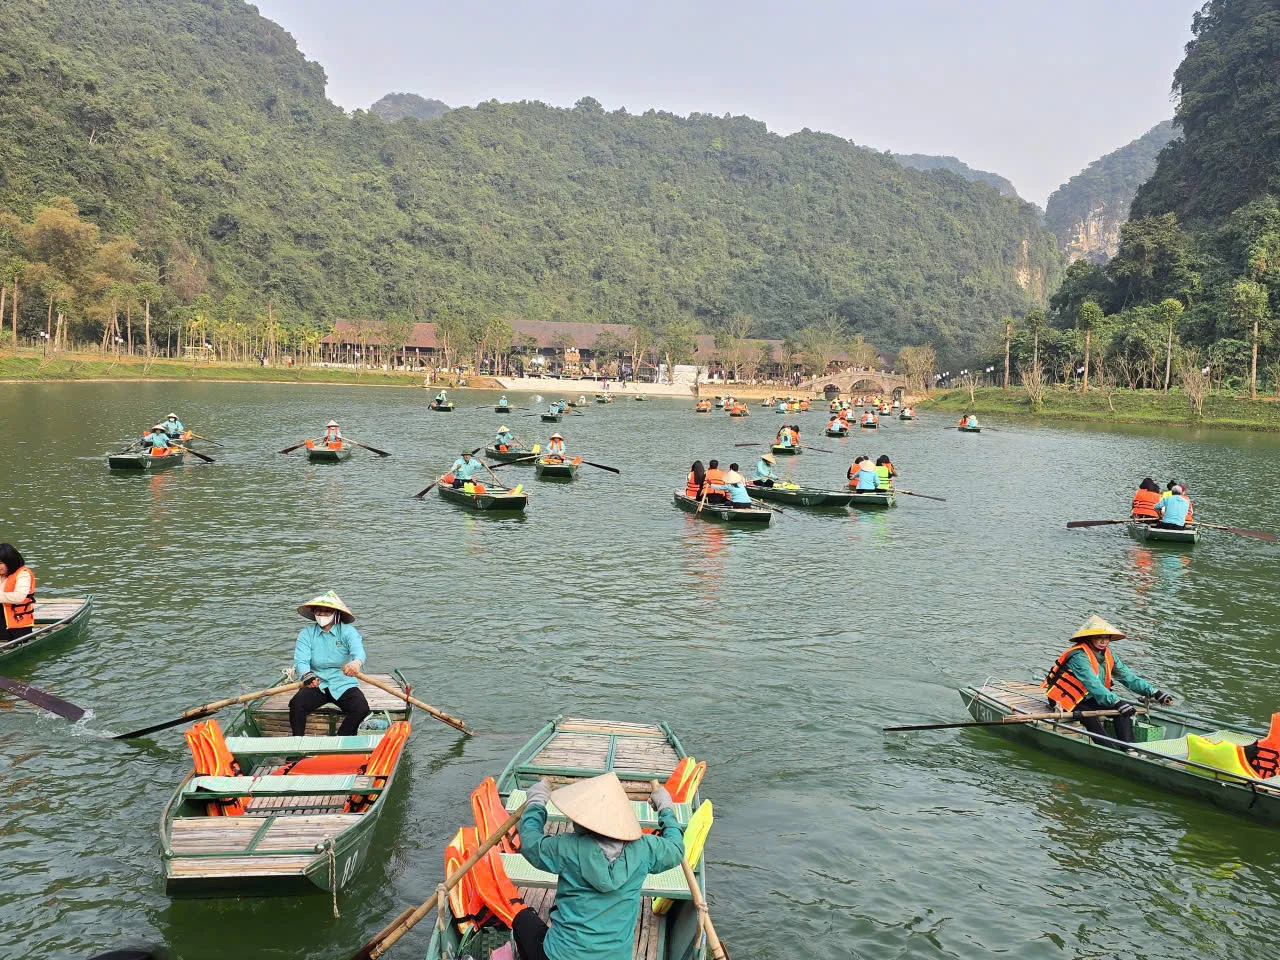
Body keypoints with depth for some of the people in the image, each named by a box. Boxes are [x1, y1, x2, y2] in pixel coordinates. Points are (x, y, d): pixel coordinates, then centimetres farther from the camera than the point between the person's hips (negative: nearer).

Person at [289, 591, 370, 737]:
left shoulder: (348, 632, -5)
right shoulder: (307, 633, 1)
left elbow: (358, 649, -27)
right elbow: (301, 660, -13)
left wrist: (356, 662, -54)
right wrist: (306, 675, -39)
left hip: (344, 685, -1)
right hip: (316, 685, 1)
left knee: (361, 708, -26)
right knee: (296, 704, -25)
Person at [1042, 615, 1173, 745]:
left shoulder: (1108, 655, 3)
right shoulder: (1079, 656, -24)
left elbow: (1128, 677, 2)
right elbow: (1092, 684, -35)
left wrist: (1153, 692, -9)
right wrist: (1116, 702, -43)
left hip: (1087, 699, 9)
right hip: (1069, 703, -8)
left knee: (1126, 708, -8)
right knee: (1091, 719, -34)